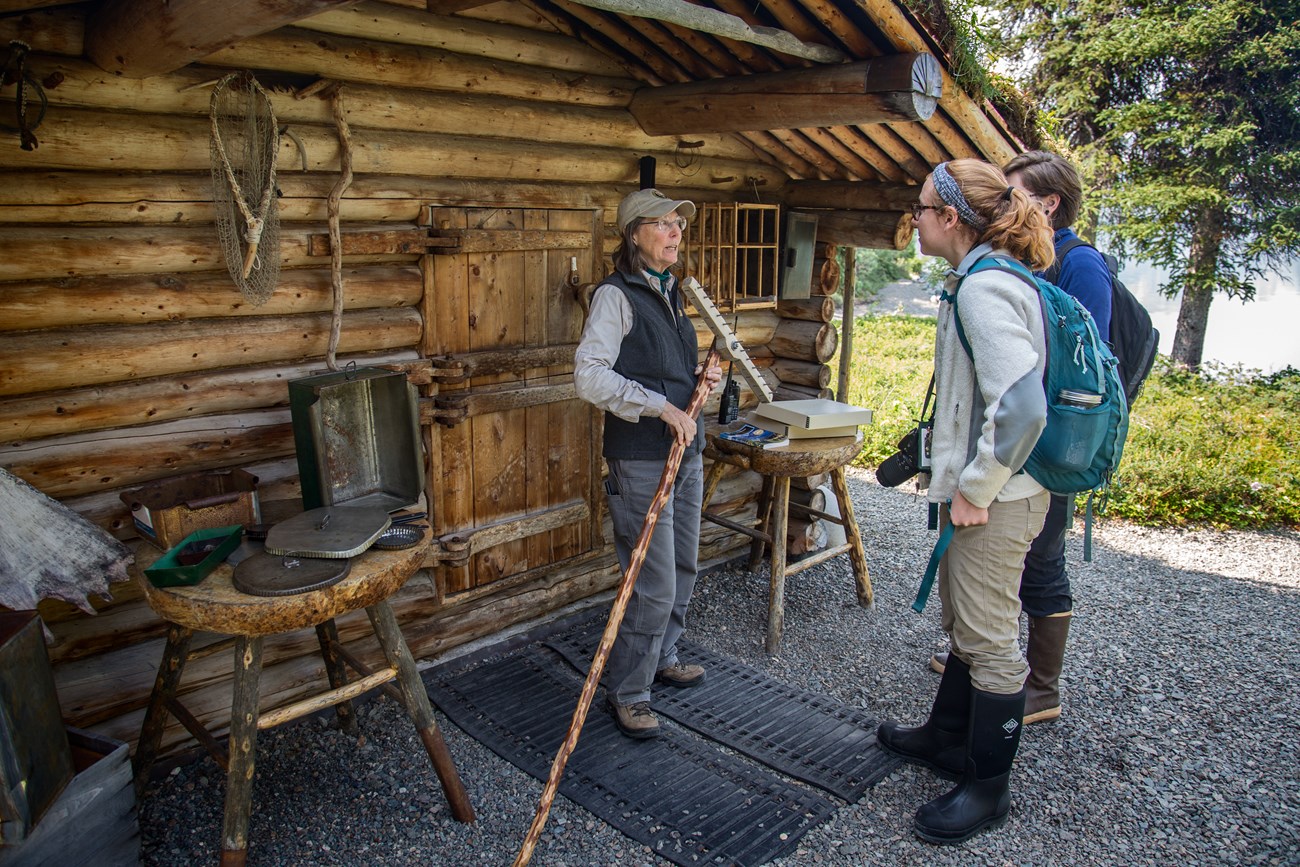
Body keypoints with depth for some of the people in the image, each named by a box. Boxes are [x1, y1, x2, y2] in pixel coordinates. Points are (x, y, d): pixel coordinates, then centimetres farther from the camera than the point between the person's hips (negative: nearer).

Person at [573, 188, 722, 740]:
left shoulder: (671, 294, 15)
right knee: (655, 584, -6)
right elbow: (589, 376, -21)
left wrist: (704, 378, 5)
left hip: (686, 450, 9)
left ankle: (662, 658, 38)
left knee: (683, 567, 18)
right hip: (640, 457, -8)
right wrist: (662, 408, -24)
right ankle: (626, 693, 11)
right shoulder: (616, 296, -11)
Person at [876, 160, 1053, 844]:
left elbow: (1023, 407, -31)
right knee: (963, 622, 23)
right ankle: (947, 737, 43)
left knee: (989, 640, 5)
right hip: (977, 488, 11)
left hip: (995, 500, -10)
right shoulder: (980, 279, 10)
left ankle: (988, 787, 23)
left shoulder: (984, 288, -22)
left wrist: (975, 490, -21)